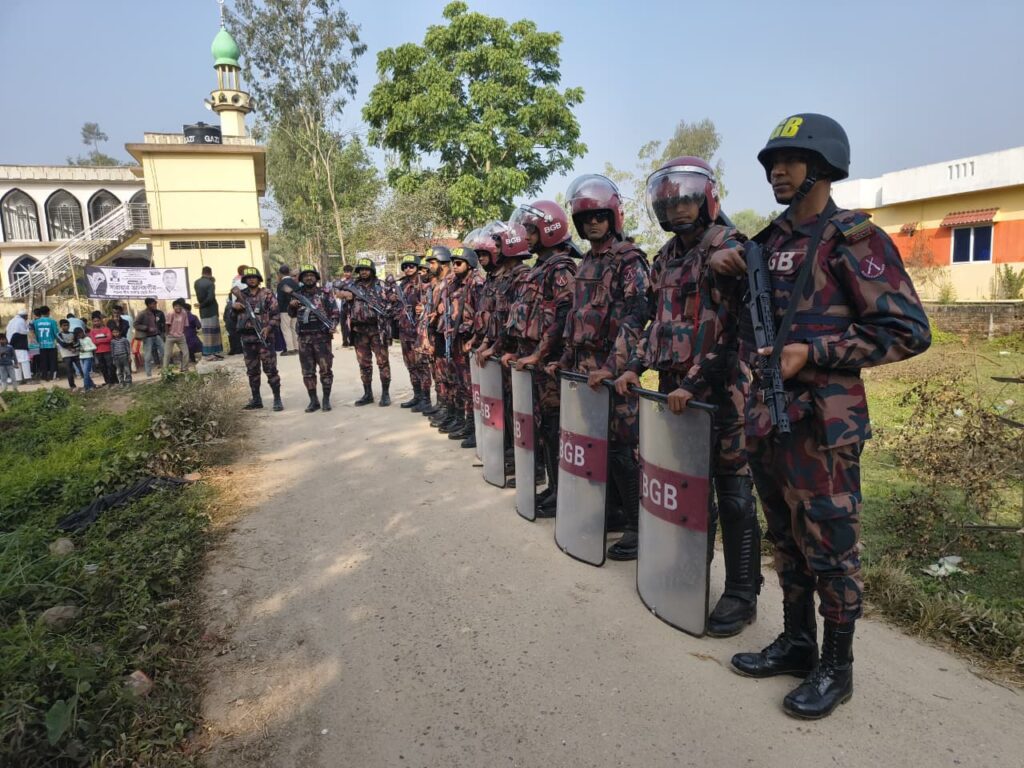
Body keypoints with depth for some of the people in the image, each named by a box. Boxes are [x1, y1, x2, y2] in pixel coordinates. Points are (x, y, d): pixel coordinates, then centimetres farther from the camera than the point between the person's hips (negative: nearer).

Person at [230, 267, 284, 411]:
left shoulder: (267, 294, 1)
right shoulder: (241, 295, 14)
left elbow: (276, 314, -4)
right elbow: (233, 318, 19)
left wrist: (268, 327, -18)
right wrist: (234, 307, -1)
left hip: (264, 336, -5)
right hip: (247, 337, 5)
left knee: (270, 369, -6)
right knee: (252, 370, 11)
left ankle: (277, 399, -2)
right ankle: (256, 399, 20)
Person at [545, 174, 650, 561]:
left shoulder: (629, 260, -8)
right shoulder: (586, 263, 17)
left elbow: (633, 318, -18)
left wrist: (614, 367, -24)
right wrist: (566, 359, 19)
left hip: (614, 371, -8)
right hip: (584, 368, 8)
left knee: (620, 448, -5)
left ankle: (637, 526, 6)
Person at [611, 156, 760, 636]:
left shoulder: (728, 248, -8)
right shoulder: (665, 259, 15)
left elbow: (736, 329, -16)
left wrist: (694, 383, -20)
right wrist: (635, 368, 10)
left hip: (721, 387, -7)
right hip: (674, 386, 7)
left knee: (732, 492, 0)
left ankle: (742, 594, 11)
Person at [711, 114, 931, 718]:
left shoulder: (853, 238, -9)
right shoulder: (771, 241, 13)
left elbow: (909, 330, -13)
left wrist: (813, 353, -19)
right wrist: (731, 268, 7)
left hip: (822, 423, -7)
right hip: (767, 417, 8)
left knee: (830, 547, 4)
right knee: (787, 540, 17)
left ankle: (836, 667, 21)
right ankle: (796, 642, 33)